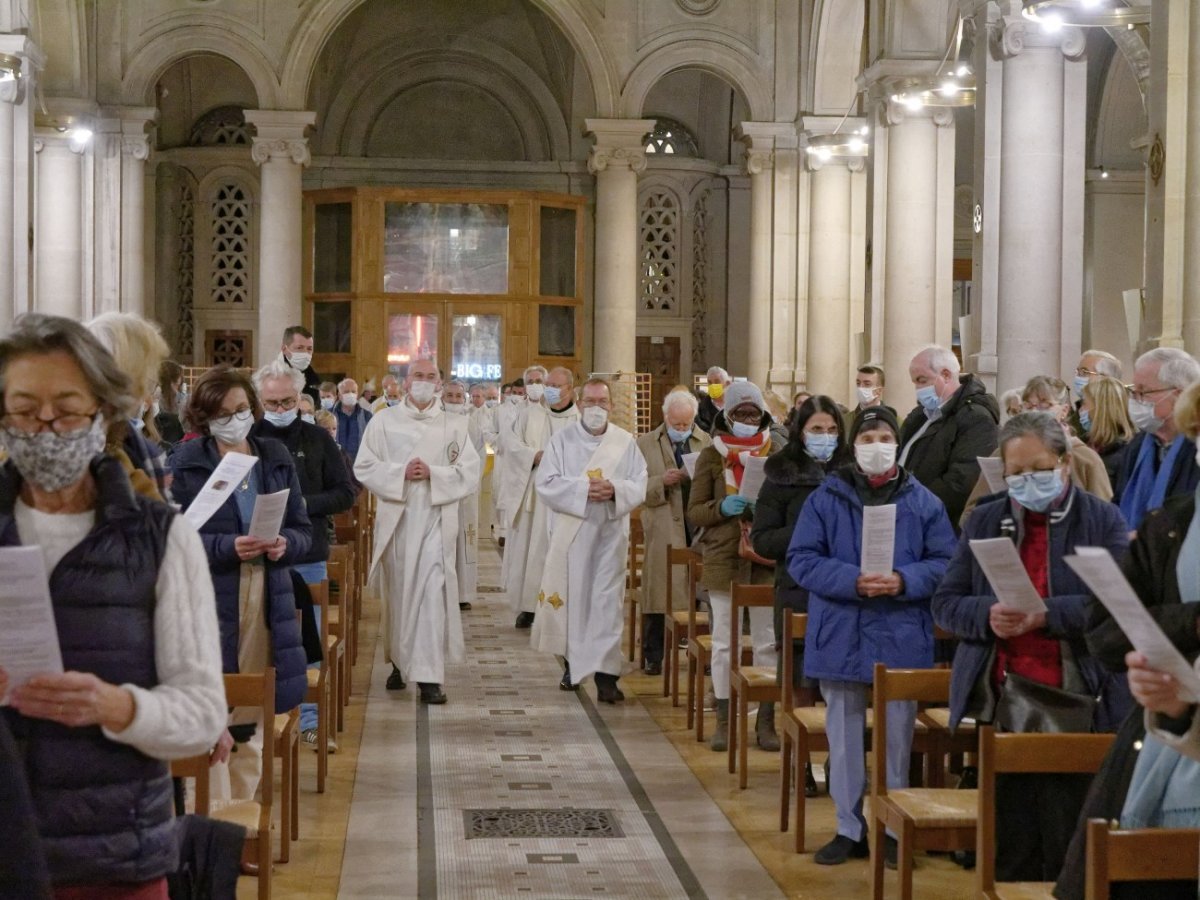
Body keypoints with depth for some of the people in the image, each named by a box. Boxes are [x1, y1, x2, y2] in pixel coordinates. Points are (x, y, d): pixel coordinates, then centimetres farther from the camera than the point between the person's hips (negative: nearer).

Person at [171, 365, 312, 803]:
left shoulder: (276, 457, 12)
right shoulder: (186, 462, -1)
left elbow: (302, 529, 13)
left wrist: (285, 544, -10)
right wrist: (227, 548, -21)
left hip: (268, 601, 4)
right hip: (210, 602, -4)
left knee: (254, 718, 10)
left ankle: (244, 807, 22)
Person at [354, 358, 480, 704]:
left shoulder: (454, 425, 6)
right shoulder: (384, 421, 6)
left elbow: (470, 471, 2)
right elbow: (363, 466, 2)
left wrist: (433, 474, -13)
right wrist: (401, 472, -12)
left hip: (435, 520, -1)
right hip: (395, 520, 1)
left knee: (432, 592, -10)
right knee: (397, 591, 9)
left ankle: (429, 676, -12)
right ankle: (399, 661, 28)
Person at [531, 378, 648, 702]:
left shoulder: (625, 442, 5)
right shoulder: (561, 440, 2)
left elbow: (640, 486, 2)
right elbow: (546, 484, -6)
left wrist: (615, 491, -18)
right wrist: (584, 489, -18)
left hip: (611, 533, 0)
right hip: (570, 534, 0)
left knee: (608, 601, -3)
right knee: (571, 599, 6)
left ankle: (605, 673, -4)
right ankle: (572, 664, 23)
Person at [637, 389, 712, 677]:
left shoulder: (706, 443, 10)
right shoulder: (646, 444, 6)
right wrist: (662, 481, -15)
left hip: (698, 526, 1)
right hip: (663, 530, -1)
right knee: (658, 596, 0)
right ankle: (653, 656, 8)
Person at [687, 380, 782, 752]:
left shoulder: (775, 454, 5)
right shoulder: (711, 456, 4)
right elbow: (694, 512, 3)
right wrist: (722, 508, -16)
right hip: (723, 559, 0)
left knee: (767, 642, 2)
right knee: (723, 642, 5)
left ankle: (766, 718, 10)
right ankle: (723, 719, 13)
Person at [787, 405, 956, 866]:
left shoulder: (922, 502, 3)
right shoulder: (826, 498, 2)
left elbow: (945, 562, 0)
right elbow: (801, 559, -4)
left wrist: (904, 581, -18)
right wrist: (852, 581, -17)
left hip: (901, 641, 0)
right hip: (841, 638, 0)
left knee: (897, 738, 6)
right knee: (844, 738, 8)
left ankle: (892, 828, 19)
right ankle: (849, 827, 20)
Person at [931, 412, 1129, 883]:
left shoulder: (1103, 520, 2)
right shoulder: (983, 521, 12)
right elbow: (946, 603, 9)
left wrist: (1045, 615, -21)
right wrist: (987, 615, -12)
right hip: (1001, 702, 3)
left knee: (1070, 845, 1)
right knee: (1010, 844, 6)